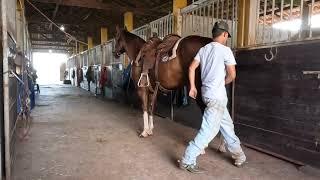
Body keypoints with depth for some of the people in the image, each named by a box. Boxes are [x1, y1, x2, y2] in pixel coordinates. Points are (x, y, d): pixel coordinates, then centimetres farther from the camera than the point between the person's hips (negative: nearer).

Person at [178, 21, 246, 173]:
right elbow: (232, 75, -8)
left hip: (207, 92, 8)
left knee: (227, 124, 20)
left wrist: (192, 87, 11)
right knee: (209, 130, -4)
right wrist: (222, 83, 11)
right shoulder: (225, 50, -10)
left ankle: (238, 156, 34)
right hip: (217, 95, -8)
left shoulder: (203, 49, 9)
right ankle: (187, 161, 0)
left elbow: (192, 68, 6)